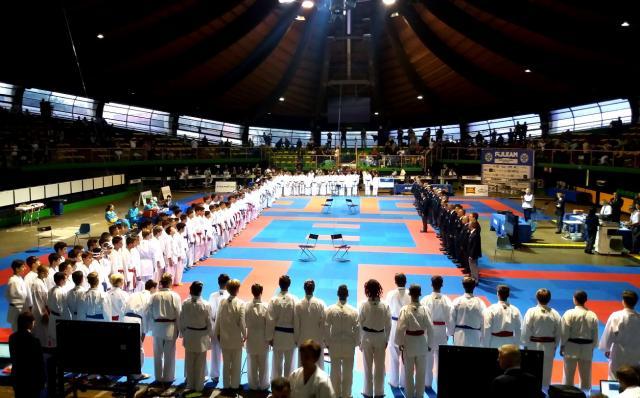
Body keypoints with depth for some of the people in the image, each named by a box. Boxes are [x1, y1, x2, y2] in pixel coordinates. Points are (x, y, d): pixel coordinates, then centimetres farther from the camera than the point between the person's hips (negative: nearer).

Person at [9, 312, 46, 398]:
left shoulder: (12, 337, -2)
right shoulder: (33, 340, -22)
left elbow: (13, 358, 9)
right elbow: (39, 362, -16)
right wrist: (43, 379, -7)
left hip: (17, 378, 7)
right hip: (32, 380, -7)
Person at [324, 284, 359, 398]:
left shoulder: (330, 309, -12)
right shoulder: (353, 311, -12)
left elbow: (326, 327, -8)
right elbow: (357, 329, -7)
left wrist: (327, 342, 3)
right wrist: (356, 342, 7)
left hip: (334, 344, 0)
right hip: (349, 344, 0)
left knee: (335, 370, 13)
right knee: (348, 371, 12)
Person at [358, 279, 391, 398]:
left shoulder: (363, 305, -14)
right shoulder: (385, 306, -11)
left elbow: (360, 323, -10)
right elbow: (388, 325, -5)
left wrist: (360, 339, 2)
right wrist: (386, 340, 7)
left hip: (367, 337, -1)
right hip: (380, 337, 1)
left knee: (368, 366, 14)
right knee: (379, 366, 15)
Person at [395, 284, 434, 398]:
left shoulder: (405, 309, -15)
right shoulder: (425, 309, -12)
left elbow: (400, 328, -14)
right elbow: (430, 328, -9)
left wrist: (400, 343, 0)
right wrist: (430, 344, 4)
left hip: (409, 343, -1)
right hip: (421, 342, 1)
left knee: (409, 371, 14)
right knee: (421, 371, 16)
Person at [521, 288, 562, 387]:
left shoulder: (531, 312, -11)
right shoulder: (555, 314, -3)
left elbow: (526, 330, -9)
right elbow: (559, 333, 4)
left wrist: (525, 345, 0)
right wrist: (555, 346, 14)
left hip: (534, 345, -2)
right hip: (549, 346, 2)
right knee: (547, 373, 12)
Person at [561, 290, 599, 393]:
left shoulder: (569, 313, -13)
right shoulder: (592, 315, -3)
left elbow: (564, 332, -10)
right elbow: (595, 335, 4)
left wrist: (562, 346, 1)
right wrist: (592, 348, 15)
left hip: (571, 347, -3)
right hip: (587, 348, 3)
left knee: (569, 374, 7)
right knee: (585, 375, 13)